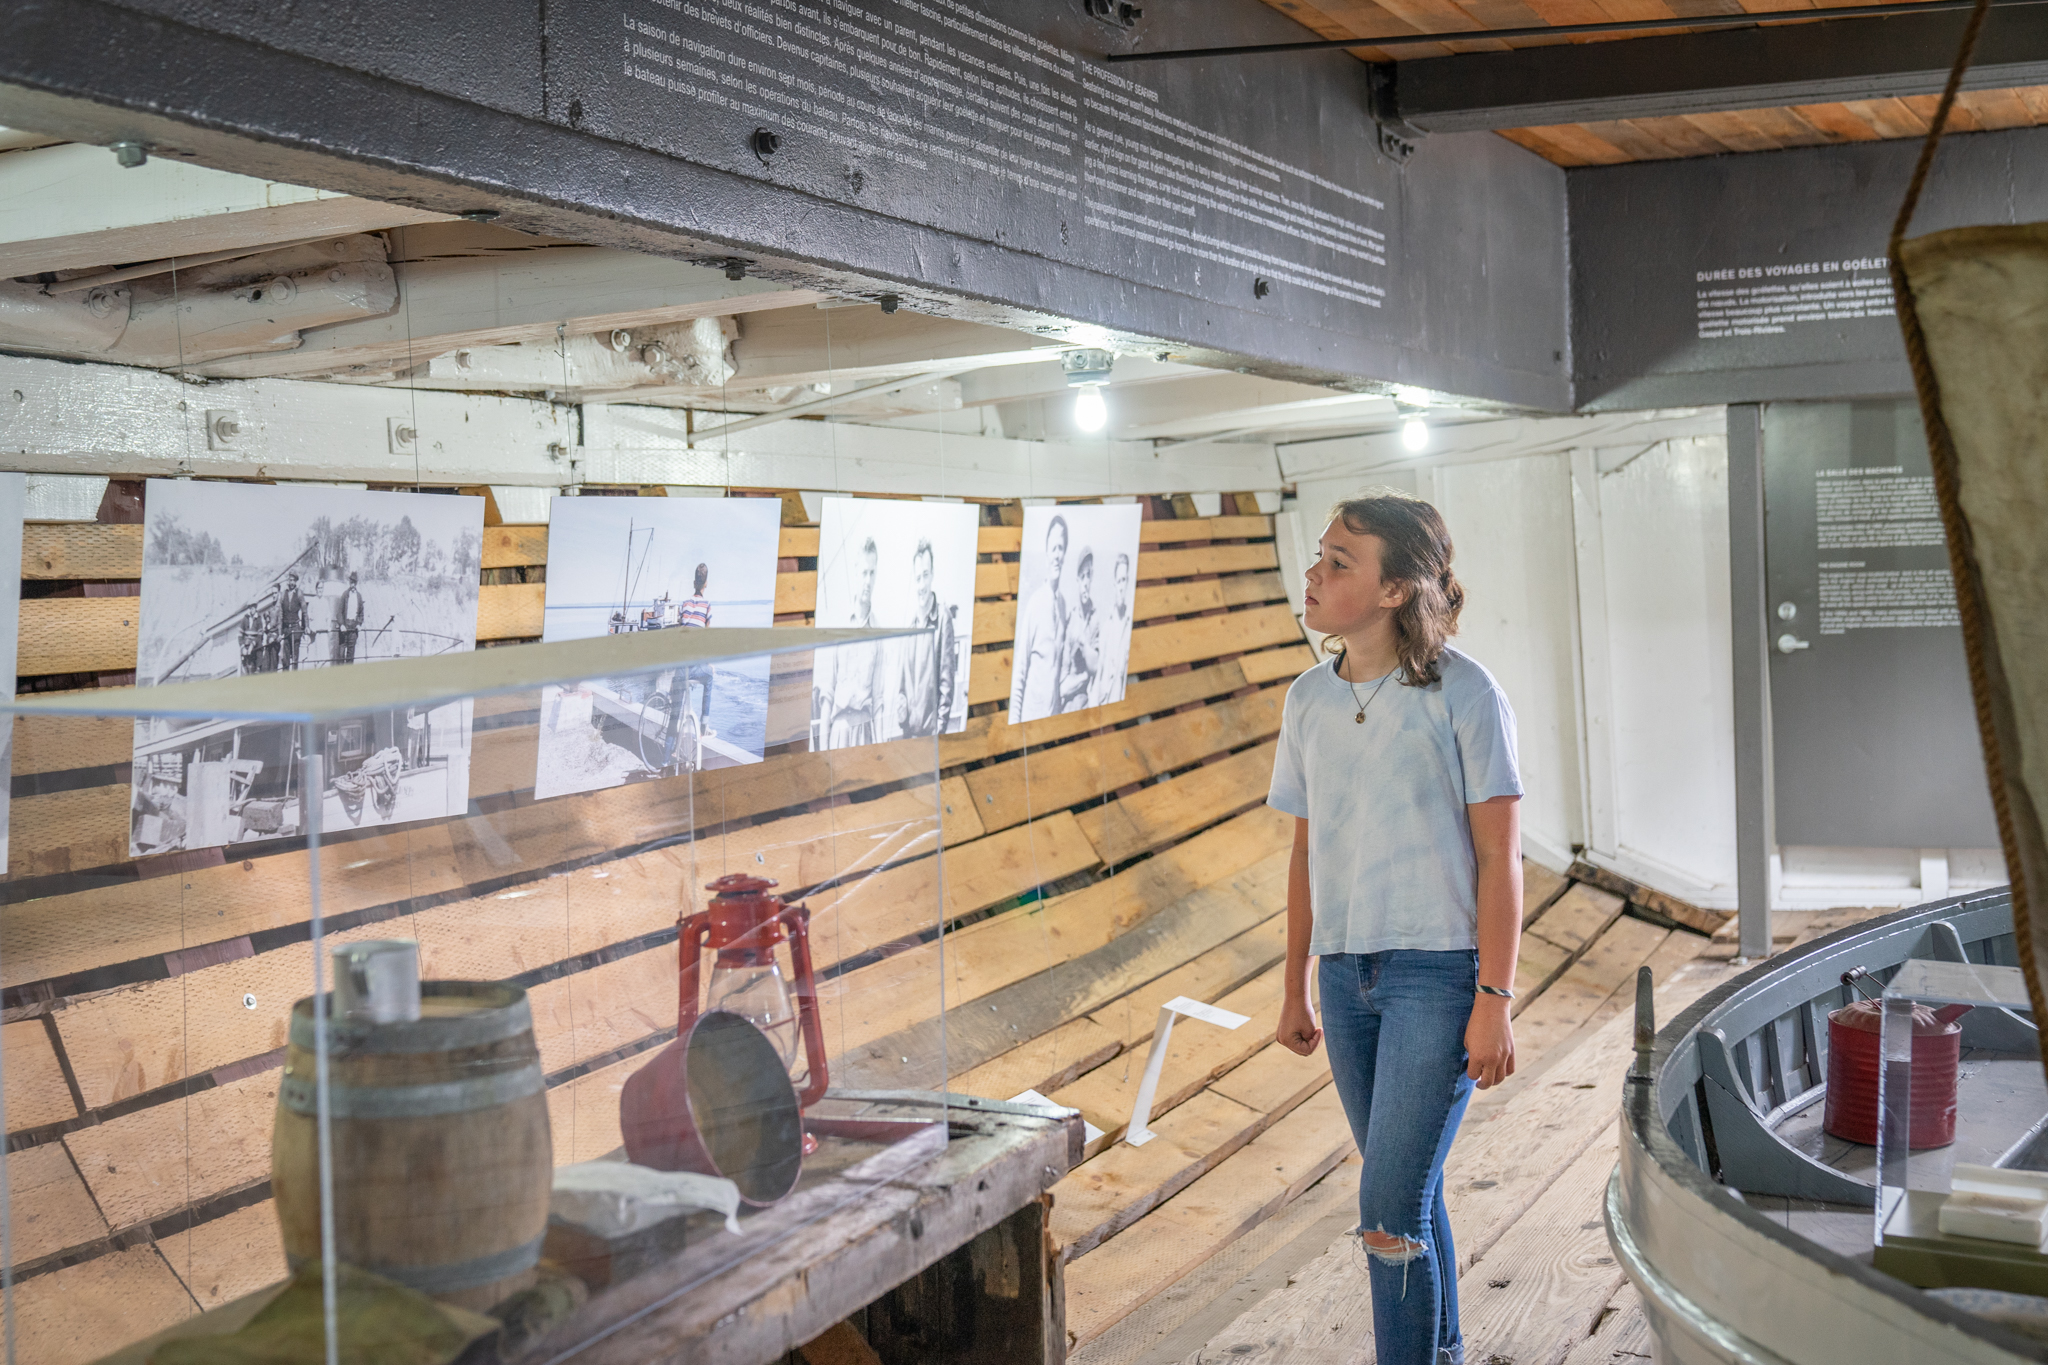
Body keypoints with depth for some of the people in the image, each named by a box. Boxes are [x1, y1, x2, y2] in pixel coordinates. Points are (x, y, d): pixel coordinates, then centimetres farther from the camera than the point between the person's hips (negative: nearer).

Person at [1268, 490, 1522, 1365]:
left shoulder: (1462, 693, -9)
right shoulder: (1310, 699, 7)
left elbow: (1499, 856, -9)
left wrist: (1494, 1000, -12)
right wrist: (1296, 989, 15)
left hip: (1439, 971, -6)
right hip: (1348, 975, 6)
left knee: (1389, 1211, -10)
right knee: (1410, 1194, 16)